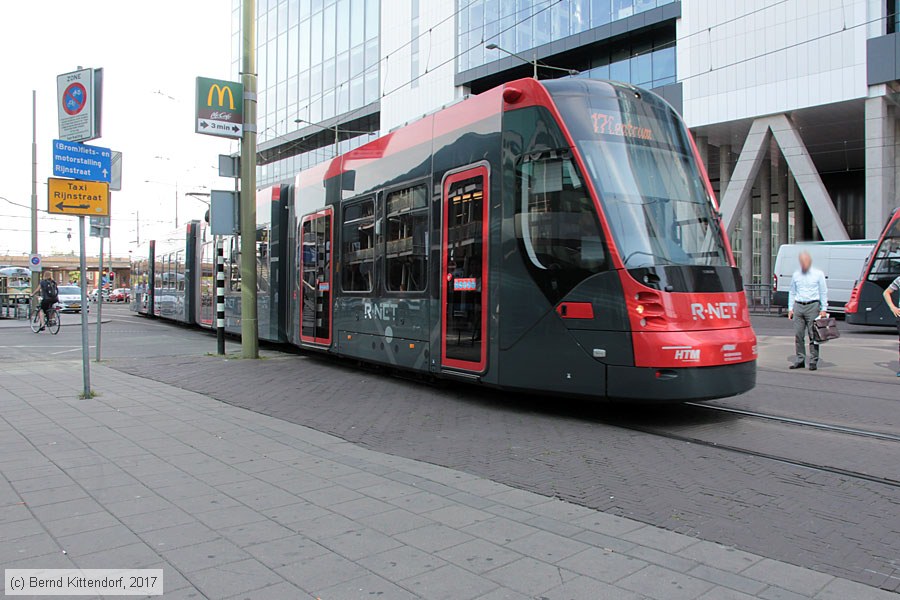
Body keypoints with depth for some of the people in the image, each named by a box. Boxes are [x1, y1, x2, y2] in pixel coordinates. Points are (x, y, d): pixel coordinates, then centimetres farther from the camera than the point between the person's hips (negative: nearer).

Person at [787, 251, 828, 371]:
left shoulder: (818, 274, 4)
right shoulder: (796, 274, 12)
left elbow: (823, 292, 4)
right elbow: (792, 292, 18)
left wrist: (824, 309, -3)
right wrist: (791, 308, 11)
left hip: (813, 306, -3)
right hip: (798, 306, 3)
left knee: (813, 335, -4)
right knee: (798, 335, 2)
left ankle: (813, 361, 1)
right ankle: (800, 360, 10)